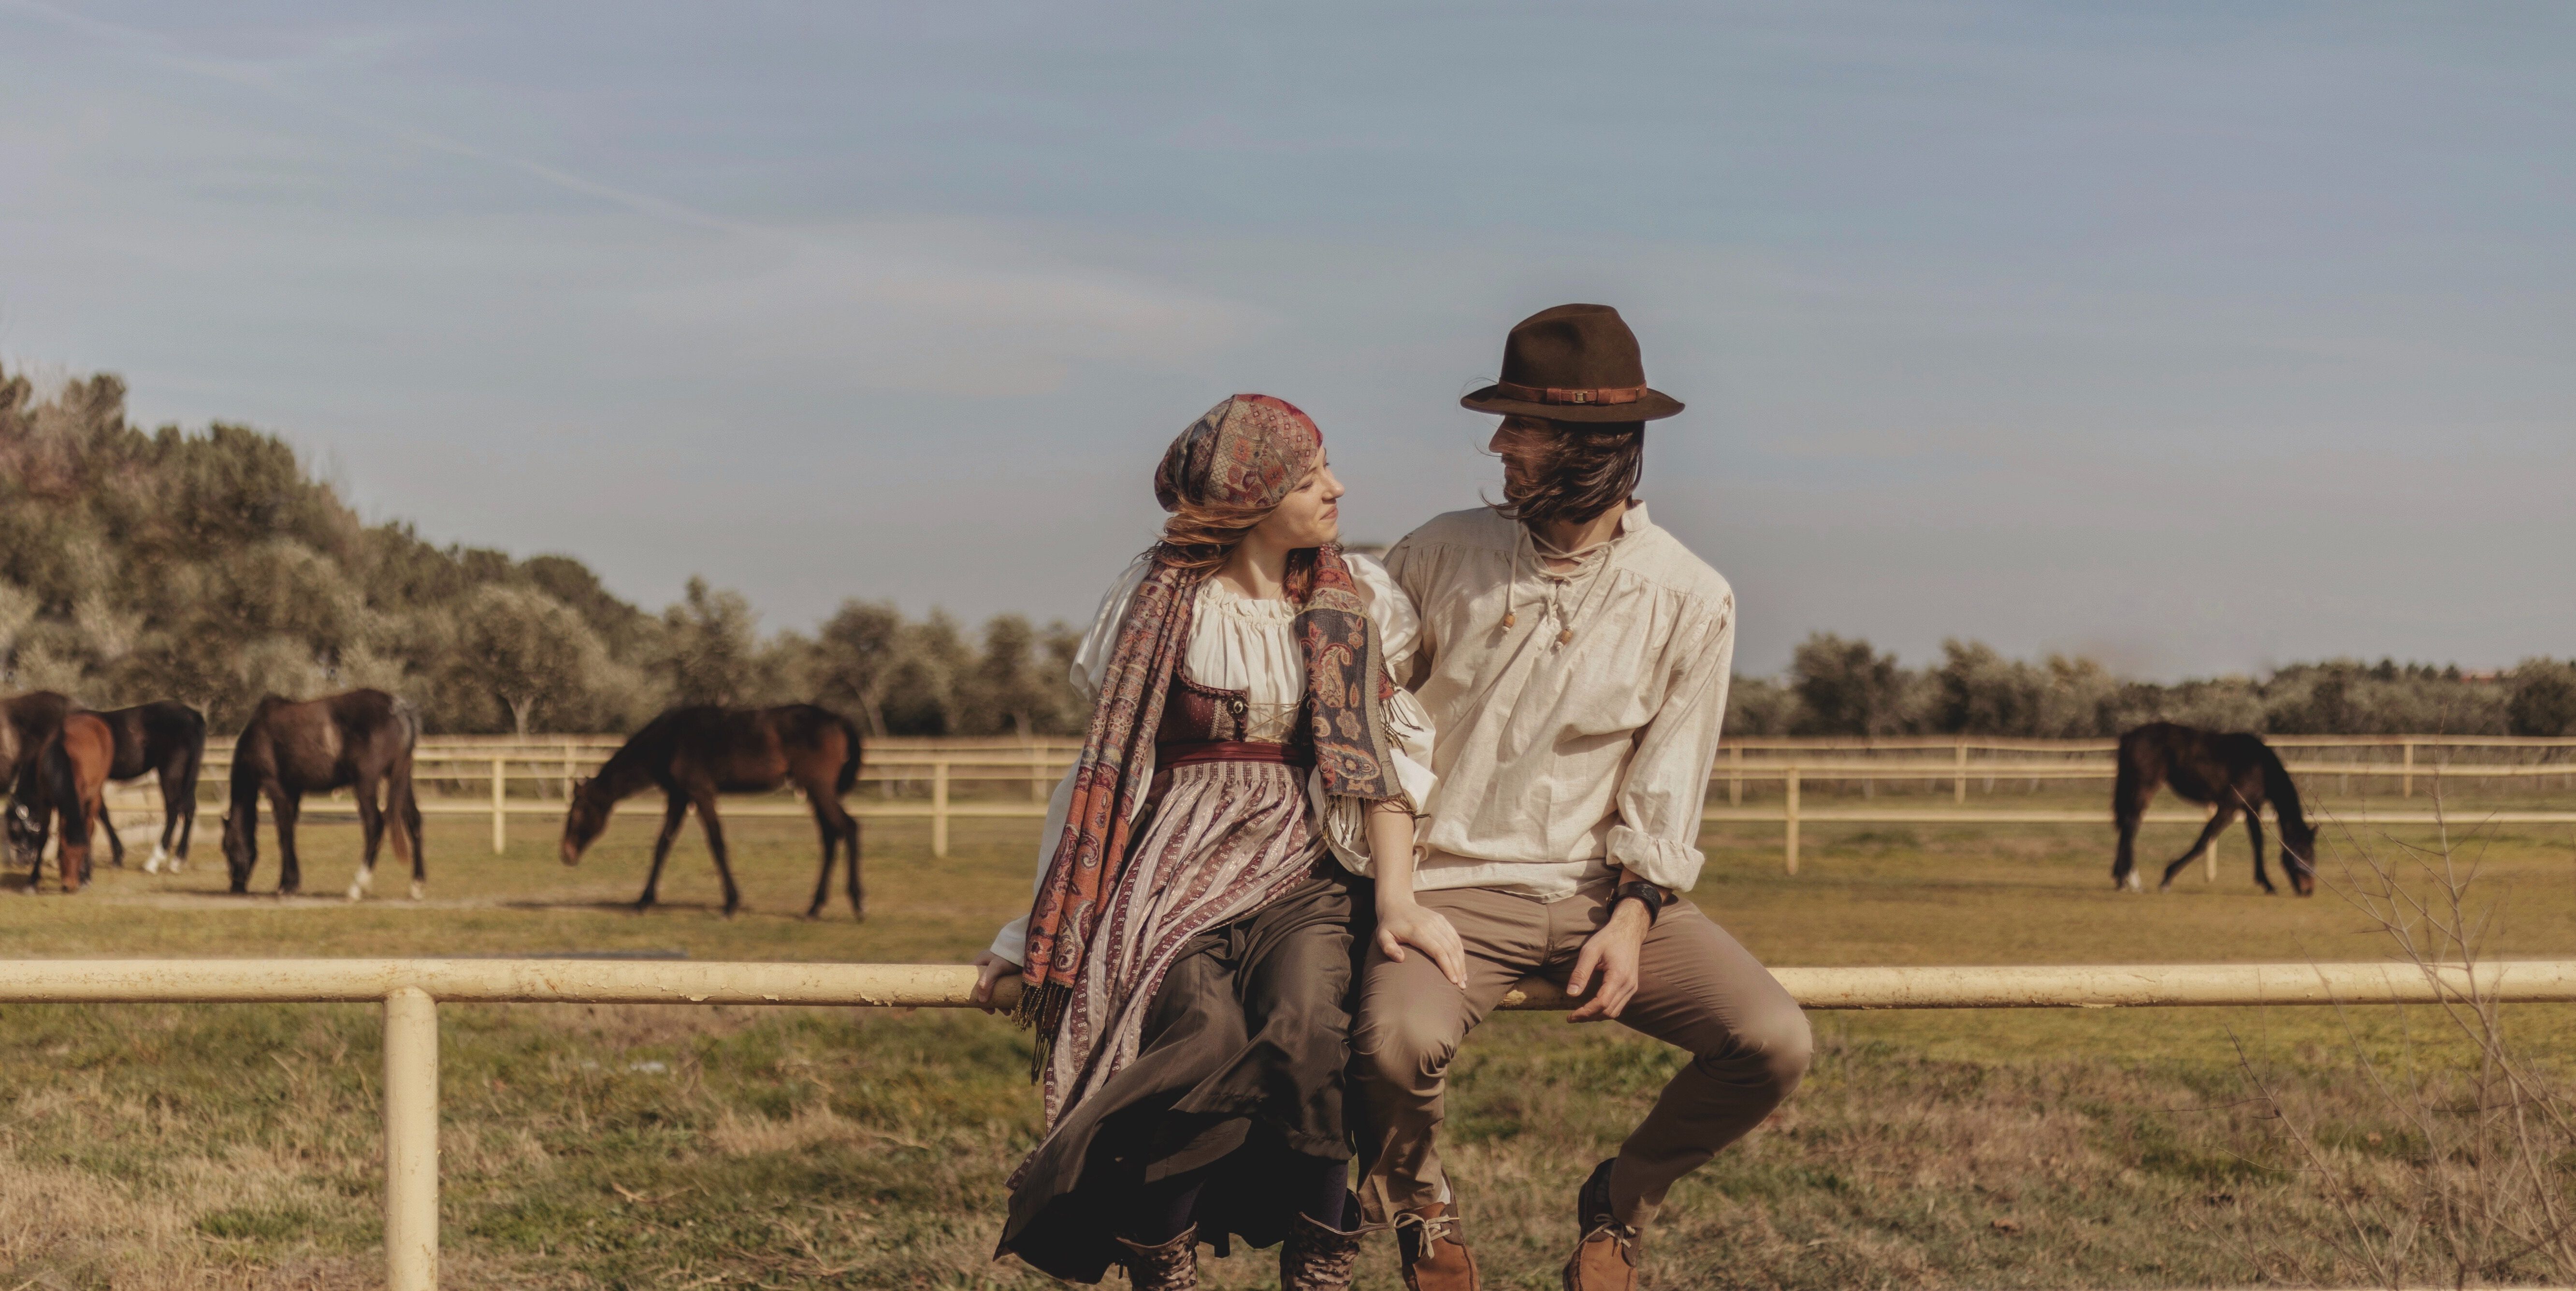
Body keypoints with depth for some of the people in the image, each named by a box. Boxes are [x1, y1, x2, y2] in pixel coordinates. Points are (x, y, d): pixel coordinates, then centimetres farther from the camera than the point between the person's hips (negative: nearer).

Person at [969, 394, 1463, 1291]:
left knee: (1307, 1032, -33)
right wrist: (1035, 928, 9)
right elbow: (1106, 771, 11)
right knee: (1208, 1038, -33)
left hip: (1303, 869, 1)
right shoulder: (1161, 601, 6)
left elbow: (1384, 761, 6)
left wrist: (1398, 901, -10)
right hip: (1178, 869, -1)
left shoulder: (1354, 603, 12)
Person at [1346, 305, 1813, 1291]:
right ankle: (1417, 1206, 4)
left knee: (1772, 1043, -21)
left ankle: (1617, 1206, 10)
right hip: (1452, 886, -1)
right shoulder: (1441, 555, 1)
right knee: (1395, 1042, -34)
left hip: (1601, 891, 1)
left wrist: (1632, 921, -13)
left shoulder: (1688, 599, 0)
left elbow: (1664, 794, 2)